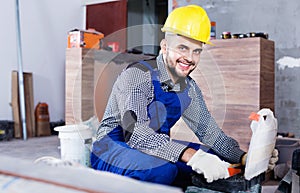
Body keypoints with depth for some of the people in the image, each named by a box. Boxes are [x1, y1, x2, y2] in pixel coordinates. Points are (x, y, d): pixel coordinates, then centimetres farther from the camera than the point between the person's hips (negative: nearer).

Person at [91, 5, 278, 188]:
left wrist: (244, 157, -12)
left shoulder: (189, 89, 1)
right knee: (161, 169, -37)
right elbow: (135, 133, -34)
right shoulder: (138, 75, -22)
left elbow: (209, 131, 6)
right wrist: (190, 155, -44)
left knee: (219, 160, -2)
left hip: (157, 149, 7)